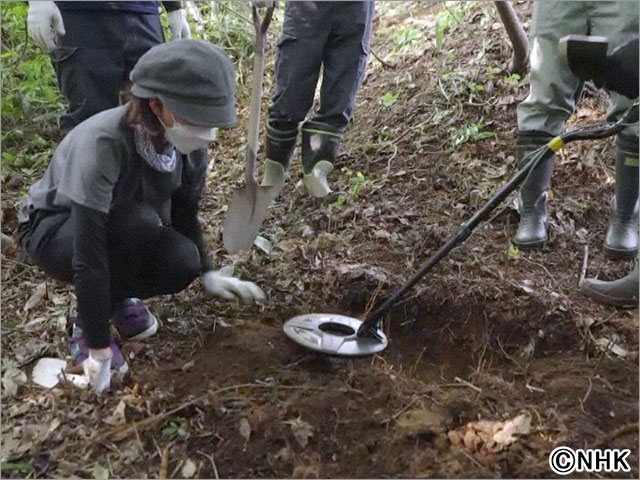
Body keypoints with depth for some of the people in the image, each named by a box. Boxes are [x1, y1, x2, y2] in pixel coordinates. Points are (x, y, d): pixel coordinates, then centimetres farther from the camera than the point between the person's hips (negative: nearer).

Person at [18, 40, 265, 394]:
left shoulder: (190, 148, -18)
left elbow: (185, 217, 0)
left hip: (124, 232, 5)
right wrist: (98, 347, -32)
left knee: (182, 264, -24)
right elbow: (89, 253, -36)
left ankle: (117, 296, 7)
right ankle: (85, 328, -13)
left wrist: (207, 273, -11)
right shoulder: (103, 143, -37)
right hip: (53, 230, -5)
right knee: (139, 225, -34)